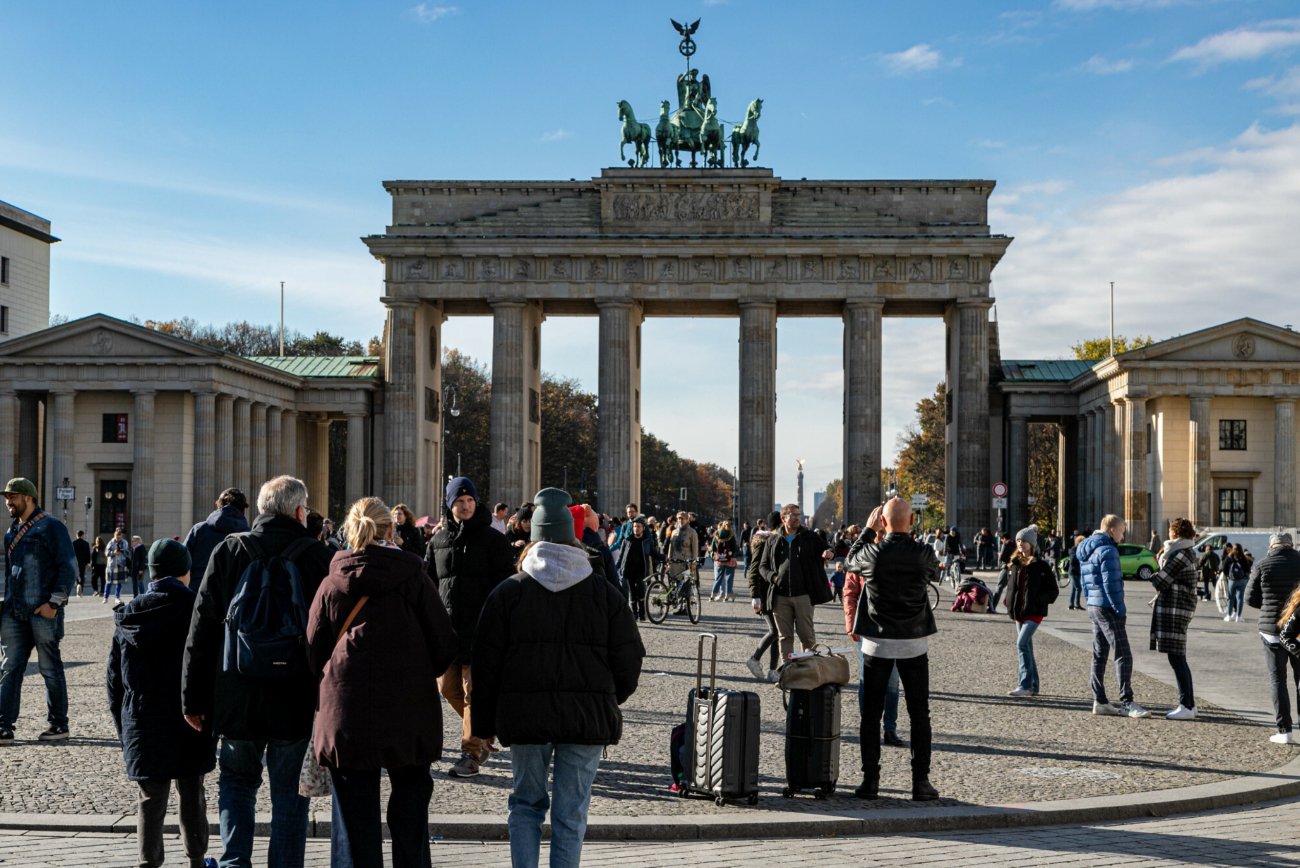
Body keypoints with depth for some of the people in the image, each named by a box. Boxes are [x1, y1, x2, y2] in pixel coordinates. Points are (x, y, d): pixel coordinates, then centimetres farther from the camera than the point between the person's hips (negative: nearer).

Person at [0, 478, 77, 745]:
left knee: (50, 669, 3)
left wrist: (54, 603, -15)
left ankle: (59, 726, 13)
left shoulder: (51, 527, -6)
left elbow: (69, 567, -10)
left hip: (43, 612, -7)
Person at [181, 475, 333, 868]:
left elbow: (201, 631, -1)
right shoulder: (318, 556, -5)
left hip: (237, 698, 2)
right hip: (296, 702, -1)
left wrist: (193, 698, 5)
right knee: (289, 794, 9)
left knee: (237, 781, 19)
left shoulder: (227, 551, -1)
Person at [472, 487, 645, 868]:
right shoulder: (605, 594, 3)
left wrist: (484, 724, 10)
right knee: (571, 813, 6)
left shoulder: (507, 592, 2)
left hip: (524, 714, 0)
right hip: (588, 717, 0)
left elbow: (486, 665, 2)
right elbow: (628, 661, 4)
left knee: (526, 803, 15)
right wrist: (609, 700, 23)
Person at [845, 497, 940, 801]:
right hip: (914, 642, 0)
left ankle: (870, 780, 6)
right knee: (919, 713, 8)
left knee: (871, 712, 7)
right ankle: (920, 781, 6)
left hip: (876, 642, 0)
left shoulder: (871, 553, -9)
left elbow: (850, 561, 14)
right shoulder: (924, 553, -7)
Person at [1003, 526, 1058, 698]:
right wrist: (1010, 603, 8)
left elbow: (1052, 591, -5)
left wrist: (1039, 600, -17)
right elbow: (1010, 585, 21)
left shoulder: (1041, 566, -7)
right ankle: (1033, 686, 18)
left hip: (1034, 612, -7)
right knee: (1026, 647, 11)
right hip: (1019, 611, 7)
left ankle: (1025, 685, -19)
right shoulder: (1015, 564, 11)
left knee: (1022, 644, -18)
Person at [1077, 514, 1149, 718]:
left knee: (1099, 655, 11)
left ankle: (1099, 701, 13)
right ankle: (1126, 703, -10)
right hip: (1108, 608, -10)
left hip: (1093, 608, 10)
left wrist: (1090, 603, 20)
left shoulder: (1086, 552, 15)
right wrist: (1120, 610, -15)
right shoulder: (1107, 551, -14)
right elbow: (1111, 584, -19)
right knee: (1123, 656, -8)